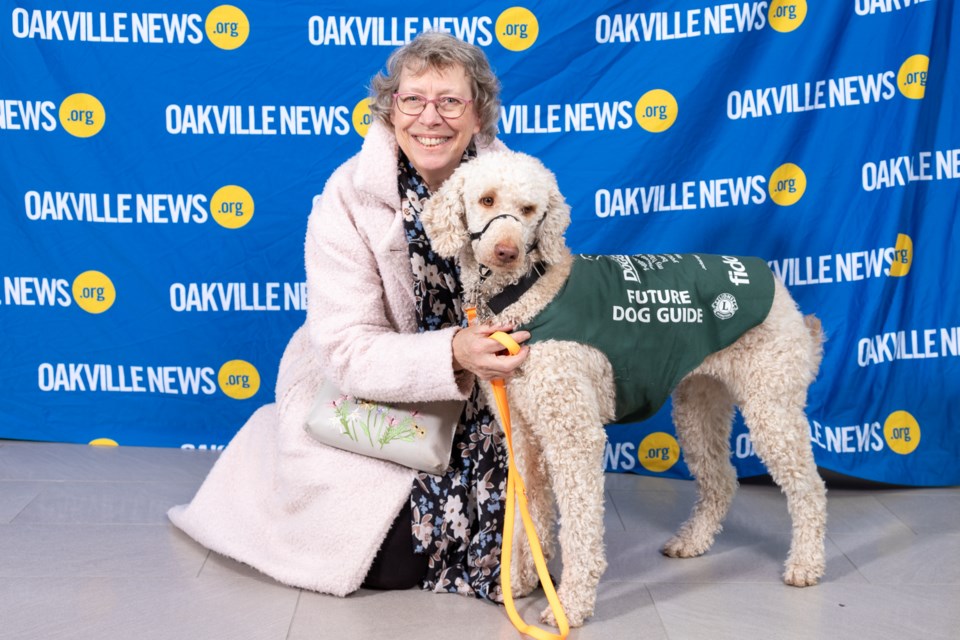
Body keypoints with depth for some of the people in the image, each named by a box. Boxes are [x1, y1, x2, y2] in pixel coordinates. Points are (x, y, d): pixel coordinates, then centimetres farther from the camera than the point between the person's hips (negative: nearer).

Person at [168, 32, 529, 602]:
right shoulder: (349, 197, -22)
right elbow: (348, 352, -26)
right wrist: (453, 352, -42)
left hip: (467, 395, 3)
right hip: (360, 393, -3)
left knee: (493, 533, -7)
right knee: (399, 558, -9)